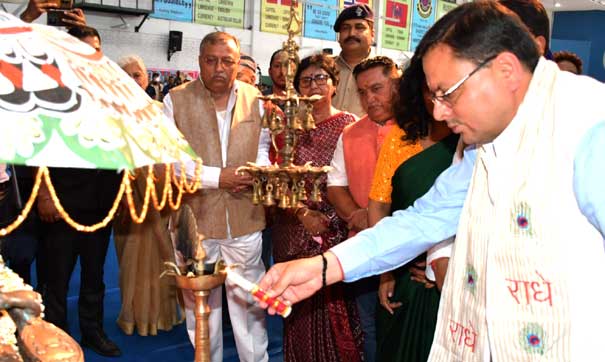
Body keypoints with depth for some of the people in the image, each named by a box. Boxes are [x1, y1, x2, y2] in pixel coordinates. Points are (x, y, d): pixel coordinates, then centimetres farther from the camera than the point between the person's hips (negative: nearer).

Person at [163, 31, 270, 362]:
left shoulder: (254, 99, 4)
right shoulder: (176, 100, -4)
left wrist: (258, 170, -9)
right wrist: (217, 177, -16)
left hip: (244, 219, 2)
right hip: (194, 218, -1)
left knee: (249, 302, 11)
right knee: (200, 304, 15)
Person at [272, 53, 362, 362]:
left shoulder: (349, 124, 1)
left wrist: (329, 218, -13)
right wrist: (303, 213, -11)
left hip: (338, 232, -1)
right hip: (295, 231, 2)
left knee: (336, 308, 1)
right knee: (301, 310, 7)